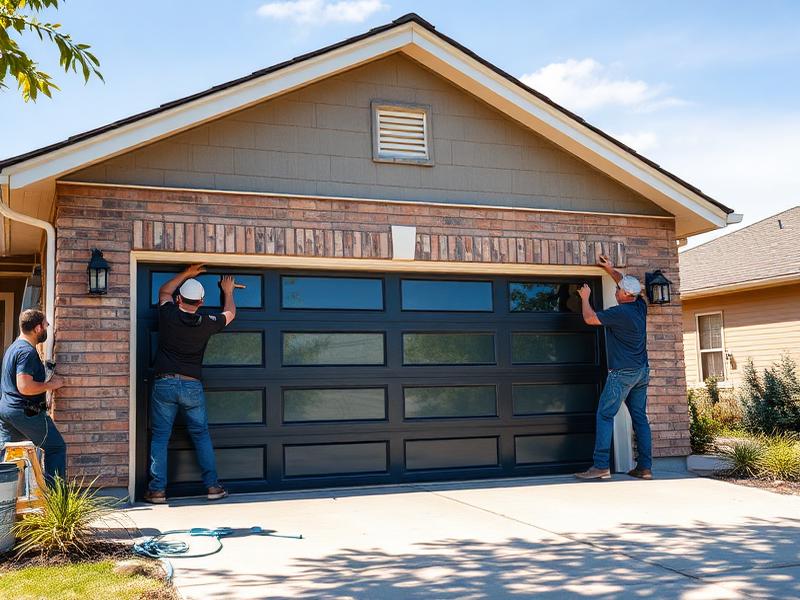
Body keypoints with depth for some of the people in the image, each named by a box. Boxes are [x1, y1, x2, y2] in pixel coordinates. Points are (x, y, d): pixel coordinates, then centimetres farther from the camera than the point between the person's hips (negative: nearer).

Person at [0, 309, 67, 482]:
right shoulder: (28, 352, -18)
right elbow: (25, 387, -26)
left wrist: (47, 380, 19)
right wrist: (51, 385, -14)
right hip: (26, 412, -10)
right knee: (56, 447, 1)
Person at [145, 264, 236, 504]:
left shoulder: (168, 315, -1)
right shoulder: (206, 323, -2)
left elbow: (164, 291, 22)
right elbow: (229, 313, 20)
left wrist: (186, 274, 30)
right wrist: (228, 291, 36)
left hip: (164, 384, 0)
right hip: (192, 386, 0)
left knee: (159, 437, 6)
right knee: (201, 436, 11)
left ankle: (157, 489, 5)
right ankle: (212, 486, 11)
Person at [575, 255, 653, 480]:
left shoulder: (620, 313, -16)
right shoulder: (640, 306, 7)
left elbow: (589, 318, -9)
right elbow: (627, 283, 26)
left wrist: (585, 297, 6)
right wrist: (610, 269, 30)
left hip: (622, 373, -8)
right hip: (642, 371, 8)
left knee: (605, 415, -6)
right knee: (640, 418, 8)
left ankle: (601, 466, -10)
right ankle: (645, 467, 9)